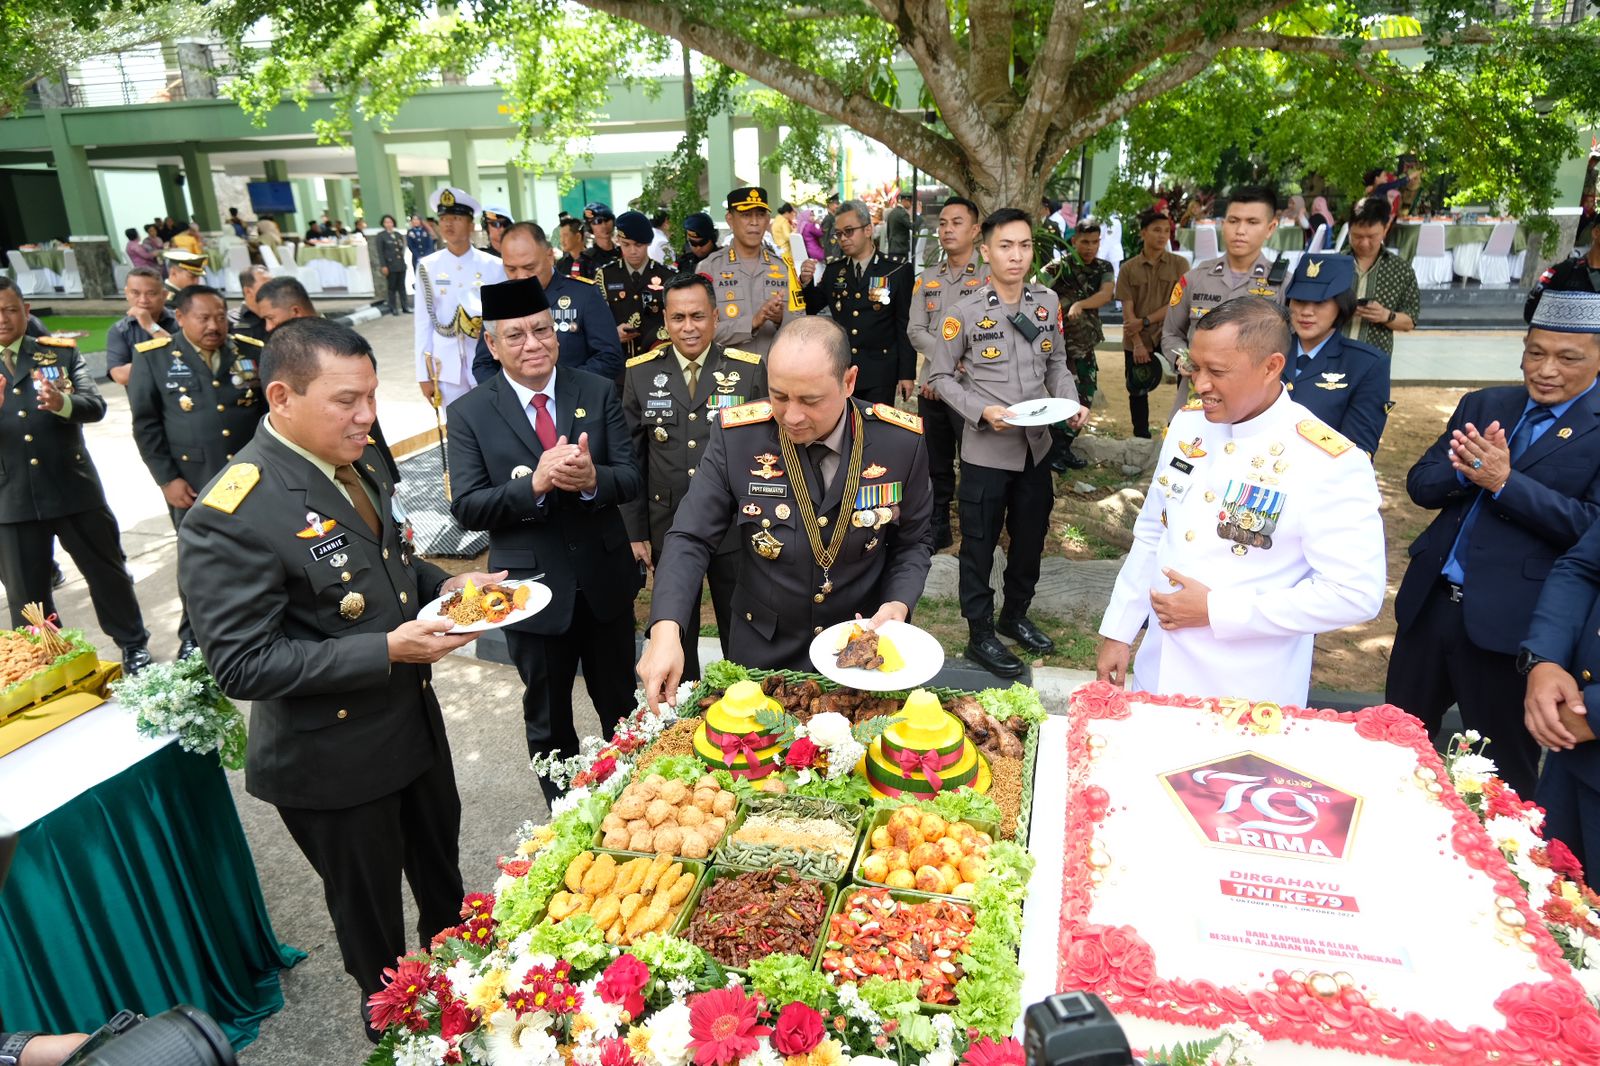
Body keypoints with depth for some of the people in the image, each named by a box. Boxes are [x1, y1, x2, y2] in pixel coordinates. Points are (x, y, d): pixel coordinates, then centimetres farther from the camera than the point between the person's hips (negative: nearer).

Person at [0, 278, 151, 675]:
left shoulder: (61, 352, 3)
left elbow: (96, 404, -8)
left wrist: (63, 403, -30)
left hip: (74, 488, -1)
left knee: (106, 570, 11)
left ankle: (133, 644, 27)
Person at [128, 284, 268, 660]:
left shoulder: (251, 352, 4)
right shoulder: (154, 358, -2)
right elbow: (146, 425, -2)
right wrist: (167, 478, -6)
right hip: (192, 484, -2)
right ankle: (194, 638, 27)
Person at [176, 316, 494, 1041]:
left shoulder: (356, 462, -3)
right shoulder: (230, 517, -28)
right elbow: (241, 665, -27)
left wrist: (442, 584, -6)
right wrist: (386, 650, -31)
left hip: (414, 718, 8)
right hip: (335, 758, -8)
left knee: (440, 858, 30)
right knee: (369, 902, 18)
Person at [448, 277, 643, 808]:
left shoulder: (598, 393, -3)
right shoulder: (472, 413, -7)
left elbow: (630, 479, -7)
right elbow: (466, 507, -13)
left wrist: (593, 479, -30)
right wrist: (534, 484, -29)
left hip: (605, 579, 2)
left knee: (621, 704, 21)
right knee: (548, 718, 18)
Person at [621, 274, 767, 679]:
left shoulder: (749, 370, -5)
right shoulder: (640, 373, -1)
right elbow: (631, 458, 2)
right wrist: (635, 531, 1)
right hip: (668, 527, 2)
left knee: (740, 631, 13)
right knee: (676, 631, 18)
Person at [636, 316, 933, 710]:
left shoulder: (900, 442, -15)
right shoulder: (738, 436, -18)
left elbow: (912, 543, -1)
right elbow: (690, 539, -17)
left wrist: (899, 604, -19)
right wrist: (666, 630, -31)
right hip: (763, 652, 0)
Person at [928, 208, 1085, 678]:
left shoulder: (1048, 302, 4)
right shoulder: (965, 310, -10)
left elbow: (1056, 364, 14)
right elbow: (941, 377, -6)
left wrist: (1071, 403, -4)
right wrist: (982, 411, -20)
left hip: (1036, 445, 5)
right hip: (986, 449, -5)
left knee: (1030, 537, 17)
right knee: (980, 544, 6)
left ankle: (1015, 615, 38)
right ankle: (980, 634, 21)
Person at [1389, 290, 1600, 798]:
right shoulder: (1483, 405, 9)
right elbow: (1420, 484, 6)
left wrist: (1505, 481, -22)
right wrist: (1464, 471, -14)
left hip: (1510, 622, -5)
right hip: (1429, 604, 5)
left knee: (1504, 770, 11)